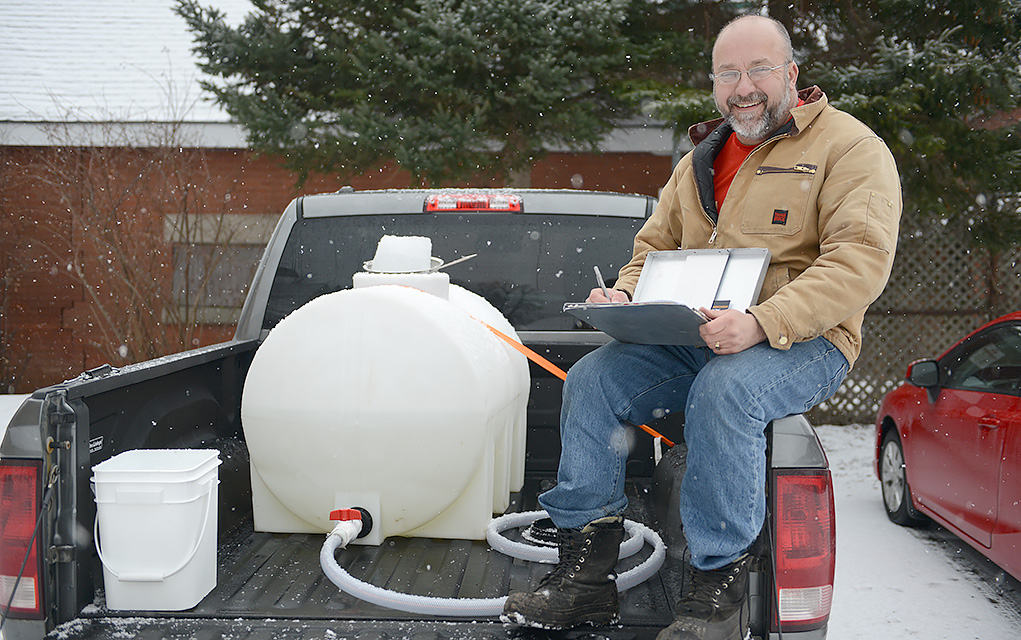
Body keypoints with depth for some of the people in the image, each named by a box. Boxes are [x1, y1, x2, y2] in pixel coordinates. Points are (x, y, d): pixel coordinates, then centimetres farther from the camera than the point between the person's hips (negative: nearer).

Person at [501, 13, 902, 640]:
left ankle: (720, 590, -23)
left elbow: (861, 259, -15)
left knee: (723, 391, -37)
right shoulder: (699, 161, 20)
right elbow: (655, 246, 26)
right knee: (591, 380, -13)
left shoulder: (849, 145, -1)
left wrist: (763, 323, -28)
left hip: (804, 341, -6)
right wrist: (625, 295, 1)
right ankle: (587, 575, -9)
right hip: (693, 340, 6)